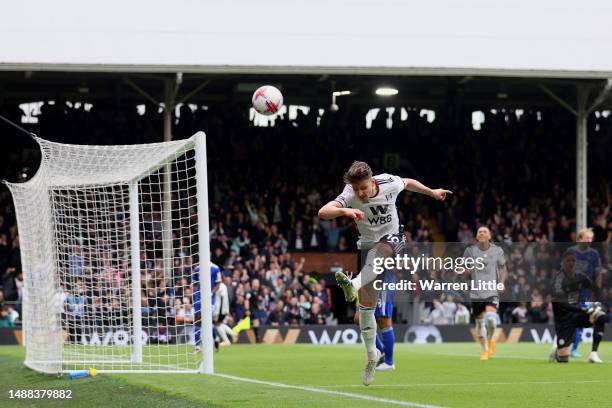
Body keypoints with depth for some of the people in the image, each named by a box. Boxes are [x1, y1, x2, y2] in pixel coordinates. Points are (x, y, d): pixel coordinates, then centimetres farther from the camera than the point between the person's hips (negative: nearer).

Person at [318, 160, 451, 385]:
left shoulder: (389, 184, -16)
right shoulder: (350, 195, -21)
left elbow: (408, 182, 9)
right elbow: (323, 212, -38)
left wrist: (432, 192, 25)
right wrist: (345, 211, -58)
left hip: (392, 239, -1)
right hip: (368, 242, 1)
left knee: (377, 251, -39)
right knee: (366, 302, -3)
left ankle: (354, 284, -58)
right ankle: (372, 354, 9)